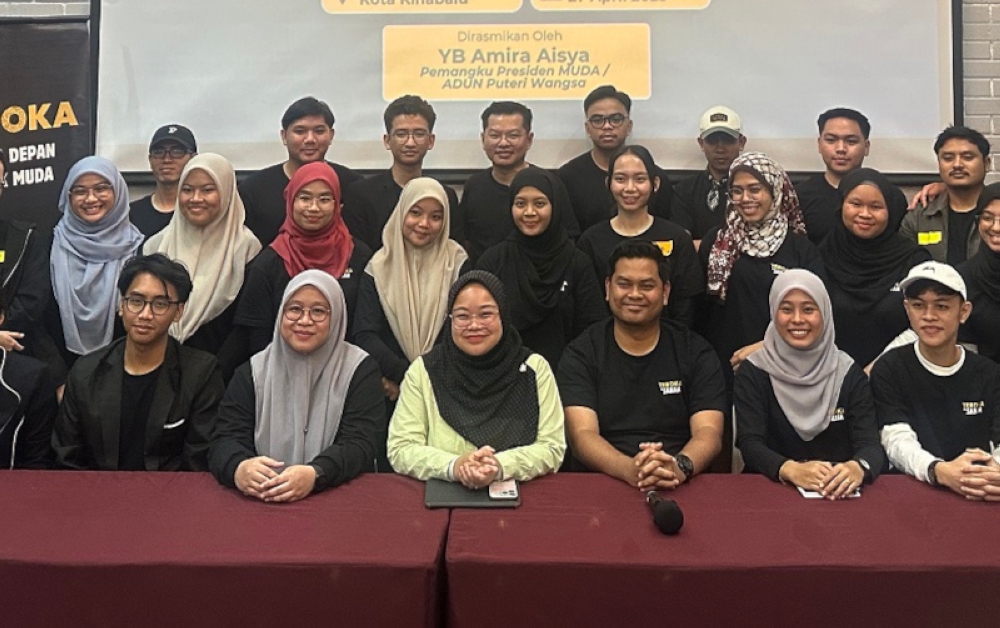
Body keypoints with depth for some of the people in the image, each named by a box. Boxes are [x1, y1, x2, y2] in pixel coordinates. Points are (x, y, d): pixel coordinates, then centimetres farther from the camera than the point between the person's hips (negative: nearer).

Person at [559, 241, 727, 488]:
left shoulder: (696, 353, 8)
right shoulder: (581, 354, 5)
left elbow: (709, 431, -3)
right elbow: (582, 435, -8)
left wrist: (680, 467, -26)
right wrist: (629, 470, -28)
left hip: (679, 488, 0)